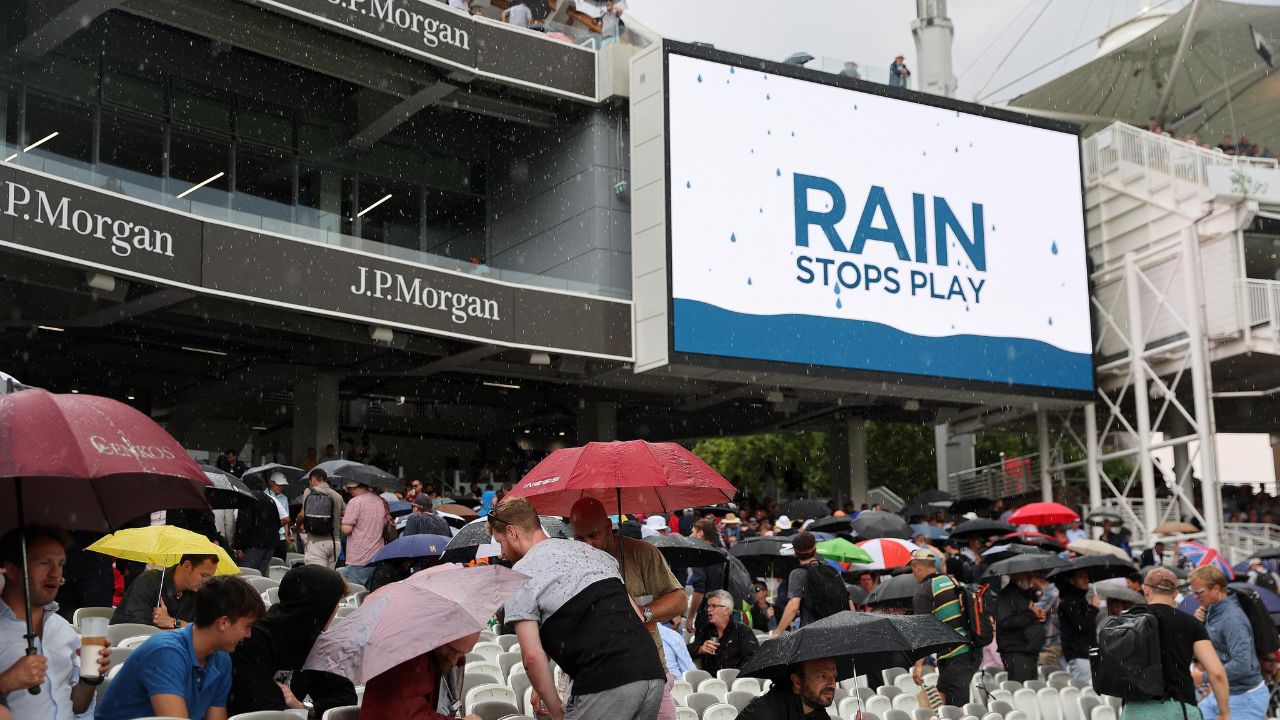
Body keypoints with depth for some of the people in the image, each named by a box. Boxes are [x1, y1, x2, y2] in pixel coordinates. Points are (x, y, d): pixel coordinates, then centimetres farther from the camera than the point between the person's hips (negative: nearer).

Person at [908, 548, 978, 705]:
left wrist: (918, 664, -19)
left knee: (958, 706, -6)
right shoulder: (954, 581, 14)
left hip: (953, 659, -8)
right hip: (972, 654, 8)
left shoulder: (923, 594, -8)